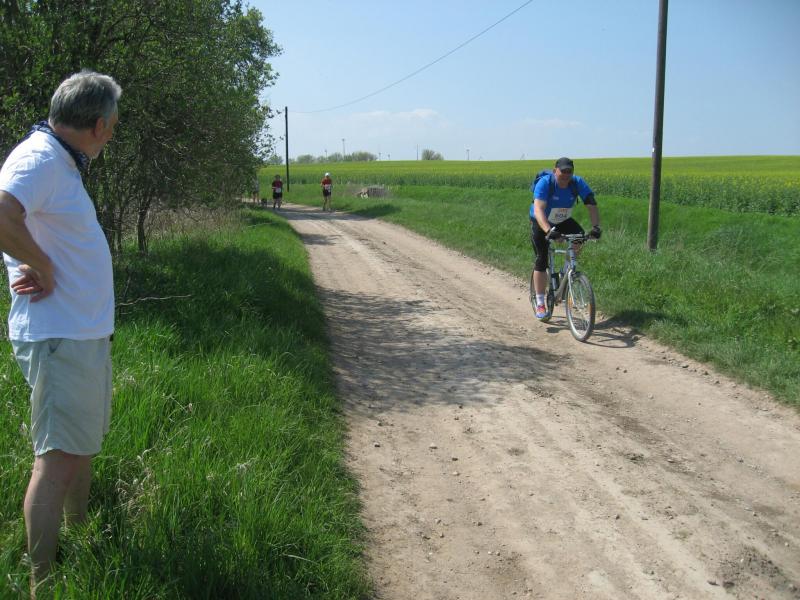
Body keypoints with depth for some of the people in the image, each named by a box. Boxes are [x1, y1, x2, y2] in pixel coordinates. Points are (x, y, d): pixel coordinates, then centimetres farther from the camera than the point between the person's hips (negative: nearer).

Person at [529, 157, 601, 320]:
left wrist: (596, 226, -43)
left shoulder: (578, 183, -20)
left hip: (563, 221, 3)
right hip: (541, 223, -3)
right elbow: (538, 210, -43)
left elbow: (591, 204, -26)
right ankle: (540, 304, -3)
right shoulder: (544, 183, -30)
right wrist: (548, 231, -58)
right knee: (541, 260, -11)